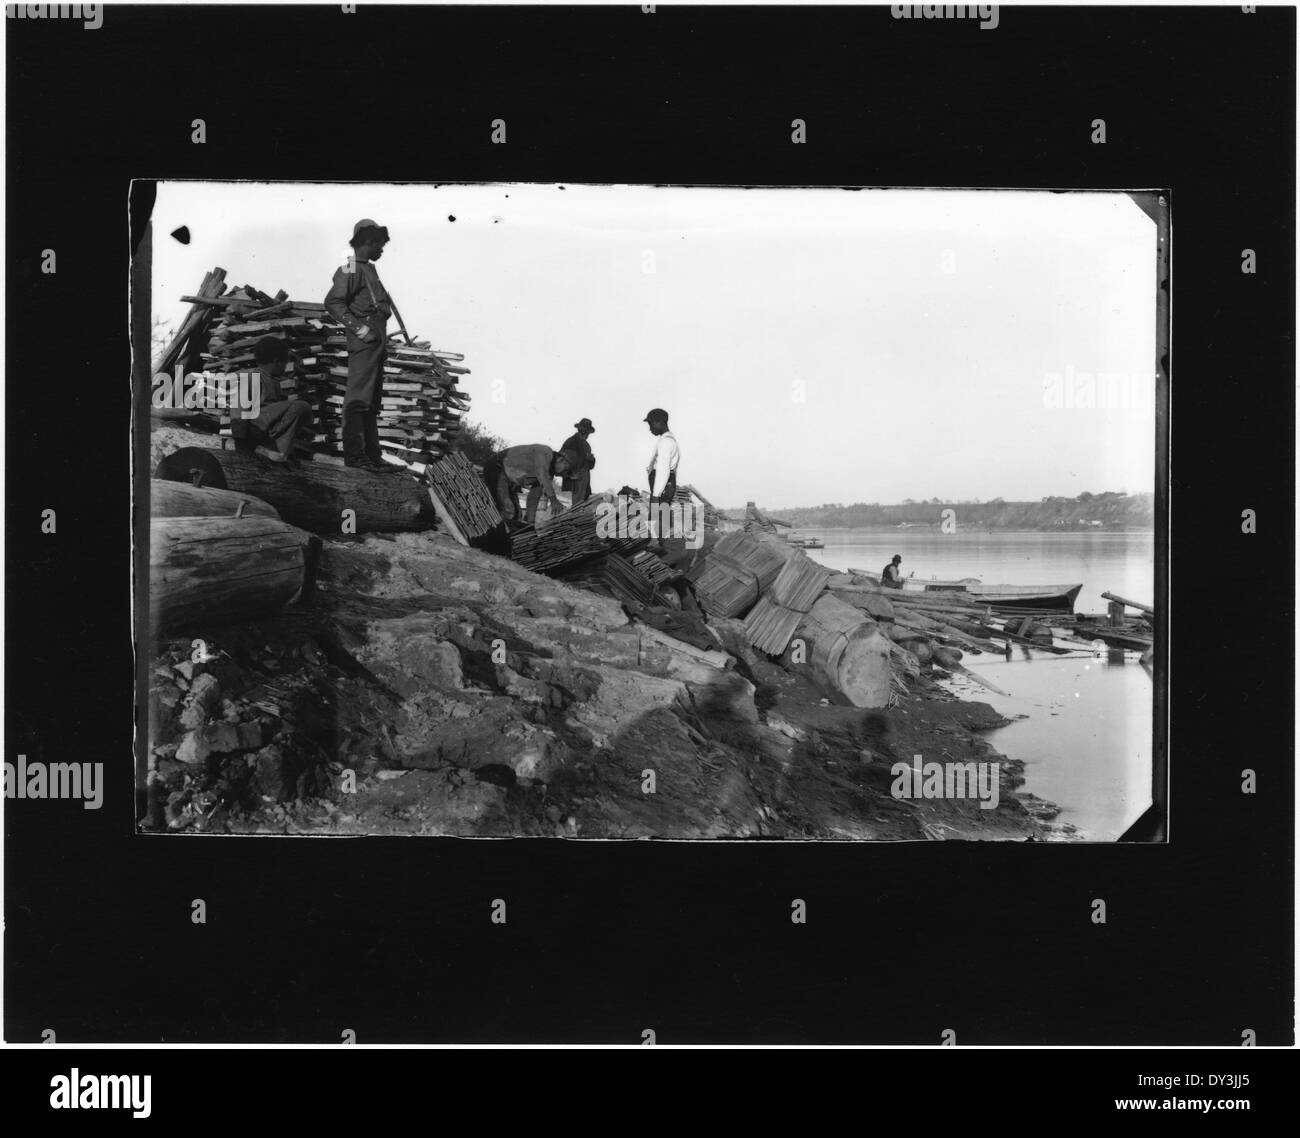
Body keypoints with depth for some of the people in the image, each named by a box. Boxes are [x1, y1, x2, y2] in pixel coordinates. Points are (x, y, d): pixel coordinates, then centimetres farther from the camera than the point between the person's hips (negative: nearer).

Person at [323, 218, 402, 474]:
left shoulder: (369, 269, 21)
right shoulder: (351, 270, -9)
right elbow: (332, 302, -17)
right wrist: (358, 327, -21)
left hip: (375, 345, 10)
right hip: (363, 345, -10)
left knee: (372, 403, 11)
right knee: (358, 399, -10)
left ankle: (372, 456, 15)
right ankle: (354, 454, -11)